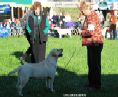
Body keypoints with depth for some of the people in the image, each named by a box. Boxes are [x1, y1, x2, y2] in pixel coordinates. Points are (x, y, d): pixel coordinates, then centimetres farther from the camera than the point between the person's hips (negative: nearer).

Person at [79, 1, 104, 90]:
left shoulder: (92, 16, -18)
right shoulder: (89, 16, 15)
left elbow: (90, 31, -25)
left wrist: (82, 32, -9)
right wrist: (84, 31, 6)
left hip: (95, 43, -11)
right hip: (91, 43, 11)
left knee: (95, 64, -4)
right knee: (91, 64, 17)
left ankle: (97, 85, 3)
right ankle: (91, 83, 27)